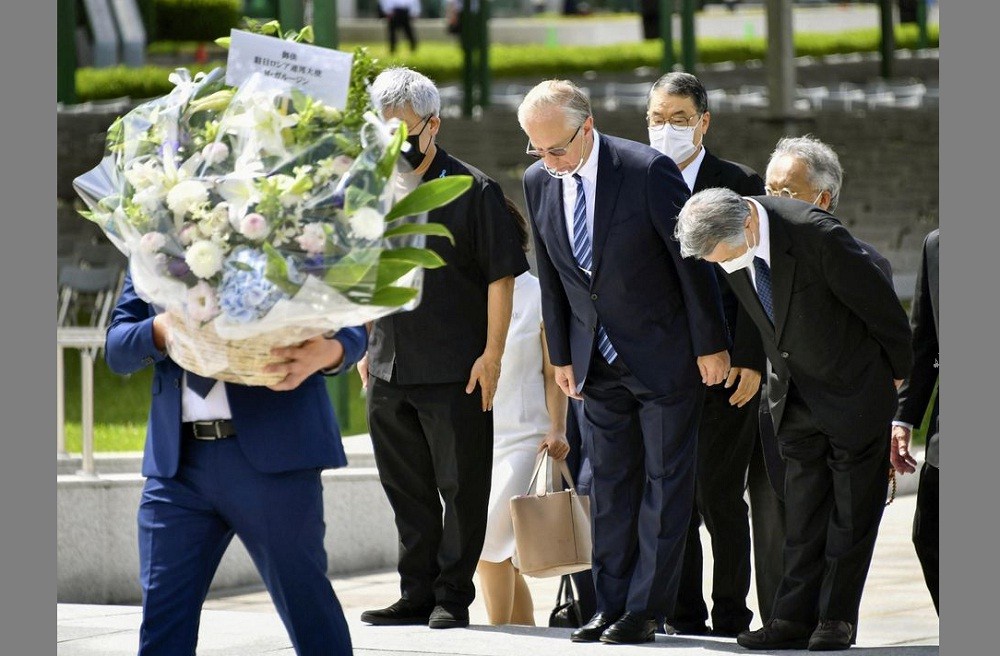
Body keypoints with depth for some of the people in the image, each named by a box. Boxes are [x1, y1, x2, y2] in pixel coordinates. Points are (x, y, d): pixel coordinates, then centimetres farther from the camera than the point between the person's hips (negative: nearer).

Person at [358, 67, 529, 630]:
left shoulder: (473, 192, -7)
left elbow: (501, 276, -8)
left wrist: (492, 354, -13)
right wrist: (365, 347, 15)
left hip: (456, 372, -6)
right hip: (388, 370, 6)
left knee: (462, 488, 1)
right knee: (407, 490, 12)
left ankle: (453, 597, 8)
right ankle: (417, 594, 19)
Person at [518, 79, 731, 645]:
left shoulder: (649, 171, -19)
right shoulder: (539, 182, -2)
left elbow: (693, 260, -13)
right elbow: (551, 276, 8)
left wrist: (711, 344, -10)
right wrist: (562, 355, 9)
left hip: (665, 356, -5)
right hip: (598, 360, 5)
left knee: (665, 481, 0)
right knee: (610, 484, 8)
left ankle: (645, 609, 2)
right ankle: (612, 606, 12)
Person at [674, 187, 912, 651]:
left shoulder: (817, 235, -31)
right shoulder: (725, 241, -12)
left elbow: (882, 307, -17)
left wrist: (899, 371, -3)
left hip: (854, 388, -5)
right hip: (793, 395, 5)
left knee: (852, 512, 1)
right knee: (802, 510, 4)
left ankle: (836, 619, 5)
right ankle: (795, 618, 4)